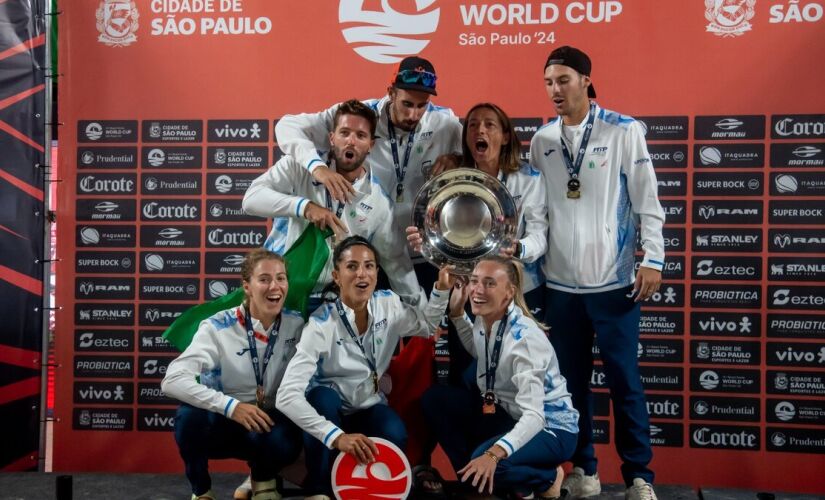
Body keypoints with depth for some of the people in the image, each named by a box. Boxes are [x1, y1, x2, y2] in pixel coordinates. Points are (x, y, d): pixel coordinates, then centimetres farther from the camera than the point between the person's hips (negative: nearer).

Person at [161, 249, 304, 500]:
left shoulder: (296, 325, -6)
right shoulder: (218, 328, -16)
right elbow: (173, 380, -27)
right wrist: (231, 406, -35)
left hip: (268, 422, 1)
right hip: (222, 422, -1)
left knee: (281, 442, -34)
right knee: (191, 414, -35)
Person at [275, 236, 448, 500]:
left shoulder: (388, 304, -13)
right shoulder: (322, 324, -28)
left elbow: (427, 326, 9)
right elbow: (287, 395, -36)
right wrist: (336, 436, -46)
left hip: (369, 407, 3)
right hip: (330, 409, -2)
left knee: (395, 436, -30)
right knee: (322, 397, -37)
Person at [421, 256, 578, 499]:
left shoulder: (525, 338, -28)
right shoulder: (483, 319, -5)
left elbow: (534, 415, -37)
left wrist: (494, 453, -52)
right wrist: (456, 312, 7)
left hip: (549, 427, -8)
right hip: (509, 416, 8)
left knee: (486, 464, -33)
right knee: (435, 398, -5)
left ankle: (547, 479, -2)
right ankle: (480, 477, 1)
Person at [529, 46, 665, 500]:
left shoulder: (623, 131, -1)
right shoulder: (541, 140, 8)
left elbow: (647, 200, -3)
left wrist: (652, 259, -8)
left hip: (613, 278, -3)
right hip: (560, 282, 4)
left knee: (624, 380, 2)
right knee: (571, 380, 10)